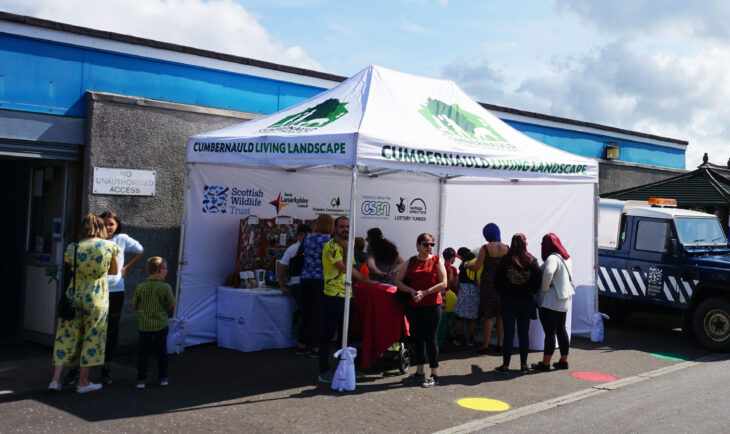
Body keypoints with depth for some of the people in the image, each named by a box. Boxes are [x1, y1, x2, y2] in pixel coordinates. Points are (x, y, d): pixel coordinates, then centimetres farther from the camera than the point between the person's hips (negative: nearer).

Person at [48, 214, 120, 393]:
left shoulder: (72, 248, -2)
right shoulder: (109, 246, -4)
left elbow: (72, 268, 11)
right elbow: (114, 271, 8)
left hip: (74, 295, 2)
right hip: (96, 297, -2)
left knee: (66, 337, 11)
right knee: (92, 338, 9)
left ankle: (56, 379, 10)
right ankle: (83, 381, 15)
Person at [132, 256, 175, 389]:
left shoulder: (140, 287, -6)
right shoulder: (166, 287, -11)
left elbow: (134, 306, 1)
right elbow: (172, 305, -8)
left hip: (144, 325, 1)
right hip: (161, 324, -1)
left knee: (143, 353, 8)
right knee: (161, 352, 12)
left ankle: (141, 379, 8)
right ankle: (162, 378, 19)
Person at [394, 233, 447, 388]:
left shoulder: (437, 261, 1)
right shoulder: (411, 262, 9)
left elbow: (443, 283, -7)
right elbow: (398, 281, 6)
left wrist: (424, 293, -15)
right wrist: (411, 291, -11)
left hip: (432, 305, -4)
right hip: (413, 306, 4)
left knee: (430, 338, -2)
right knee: (417, 338, 9)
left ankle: (434, 375, 6)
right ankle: (419, 373, 19)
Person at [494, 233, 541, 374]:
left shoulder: (505, 260, -6)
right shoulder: (532, 261, -3)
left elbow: (497, 280, -5)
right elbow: (538, 281, -2)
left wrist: (503, 294, 9)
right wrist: (530, 293, 11)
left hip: (508, 301, -1)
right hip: (526, 301, 1)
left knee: (508, 332, 2)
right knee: (524, 333, 8)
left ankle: (505, 365, 5)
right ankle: (523, 365, 12)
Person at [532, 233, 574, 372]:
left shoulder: (552, 258, -18)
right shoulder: (566, 258, 11)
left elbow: (548, 272, -37)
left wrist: (544, 288, -21)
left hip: (550, 302, -9)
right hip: (564, 300, 9)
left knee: (549, 332, -4)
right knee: (561, 329, 16)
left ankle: (545, 363, 1)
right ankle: (564, 361, 22)